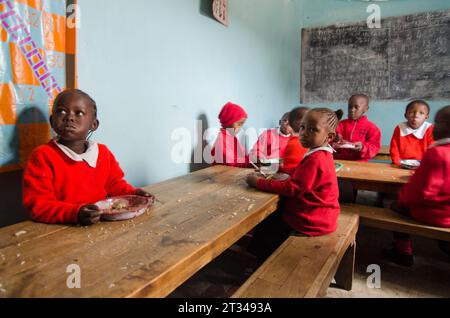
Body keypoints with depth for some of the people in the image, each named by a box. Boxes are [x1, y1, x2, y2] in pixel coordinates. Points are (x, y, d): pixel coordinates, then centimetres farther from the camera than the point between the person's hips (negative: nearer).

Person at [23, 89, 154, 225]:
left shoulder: (103, 153, 8)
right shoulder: (42, 156, -6)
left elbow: (114, 184, 19)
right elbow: (37, 204, -12)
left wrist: (133, 193, 0)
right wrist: (75, 213, -26)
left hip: (102, 224, 3)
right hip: (61, 229, -2)